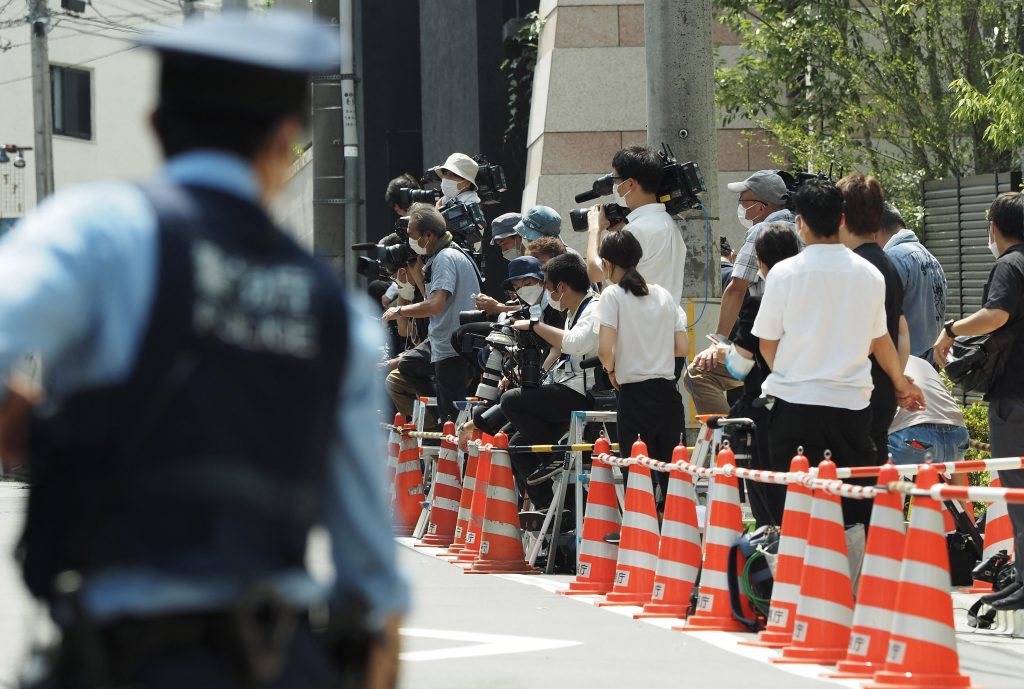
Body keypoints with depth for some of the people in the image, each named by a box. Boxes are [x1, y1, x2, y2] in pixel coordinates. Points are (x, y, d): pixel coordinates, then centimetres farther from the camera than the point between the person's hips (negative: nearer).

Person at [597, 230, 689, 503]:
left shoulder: (613, 294, -5)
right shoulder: (664, 294, 11)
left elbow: (605, 349, -16)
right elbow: (683, 347, 7)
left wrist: (611, 369, 3)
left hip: (634, 395, -5)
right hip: (668, 393, 5)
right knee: (671, 473, 7)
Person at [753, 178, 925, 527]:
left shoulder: (785, 273, -6)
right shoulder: (869, 275, 3)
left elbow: (767, 345, 0)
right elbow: (879, 340, 17)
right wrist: (902, 384, 35)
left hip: (795, 400, -2)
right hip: (851, 403, 2)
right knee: (859, 505, 8)